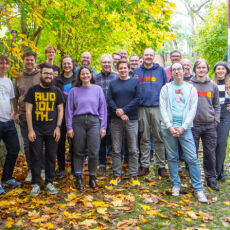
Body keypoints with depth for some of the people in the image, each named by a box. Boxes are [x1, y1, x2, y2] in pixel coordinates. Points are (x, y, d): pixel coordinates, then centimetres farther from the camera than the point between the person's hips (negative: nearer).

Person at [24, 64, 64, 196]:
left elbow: (60, 110, 8)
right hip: (36, 130, -1)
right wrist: (30, 130, -7)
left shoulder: (57, 91, 8)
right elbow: (28, 111, 0)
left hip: (52, 130, 1)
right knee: (36, 157, 2)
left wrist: (58, 127, -3)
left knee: (51, 157, 6)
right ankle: (36, 184, 13)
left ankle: (49, 183, 18)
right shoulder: (33, 90, 4)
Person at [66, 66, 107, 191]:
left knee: (94, 152, -3)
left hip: (94, 121, 0)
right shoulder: (74, 90, 8)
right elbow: (69, 110, 7)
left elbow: (103, 108, 8)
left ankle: (92, 178, 13)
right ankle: (78, 178, 15)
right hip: (78, 121, 0)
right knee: (78, 152, 5)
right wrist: (69, 127, 0)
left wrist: (103, 127, 2)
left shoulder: (97, 89, 9)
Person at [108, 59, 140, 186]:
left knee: (133, 150, 3)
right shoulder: (113, 83, 12)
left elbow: (137, 99, -4)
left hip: (132, 120, -1)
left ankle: (133, 176, 12)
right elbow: (109, 99, 3)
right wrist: (118, 112, -12)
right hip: (116, 120, 2)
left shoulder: (135, 82, 6)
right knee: (116, 150, 5)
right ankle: (117, 175, 15)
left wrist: (124, 110, -14)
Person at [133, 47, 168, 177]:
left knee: (159, 137, 0)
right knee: (144, 138, 7)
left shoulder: (160, 70, 8)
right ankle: (145, 165, 15)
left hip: (157, 108, -1)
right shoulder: (137, 71, 12)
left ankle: (161, 165, 8)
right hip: (142, 108, 2)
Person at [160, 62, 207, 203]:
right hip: (168, 128, 1)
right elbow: (163, 108, 3)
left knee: (192, 158, -5)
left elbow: (192, 110, 2)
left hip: (185, 128, -1)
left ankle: (198, 189, 3)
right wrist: (170, 126, -9)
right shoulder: (166, 88, 9)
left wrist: (183, 127, -9)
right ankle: (176, 185, 19)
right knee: (172, 158, 7)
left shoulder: (191, 89, 9)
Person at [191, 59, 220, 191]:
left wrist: (216, 120, 2)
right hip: (194, 125, -2)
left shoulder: (213, 86, 10)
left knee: (210, 153, 6)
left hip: (210, 125, 2)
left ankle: (211, 179, 20)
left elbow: (217, 105, 14)